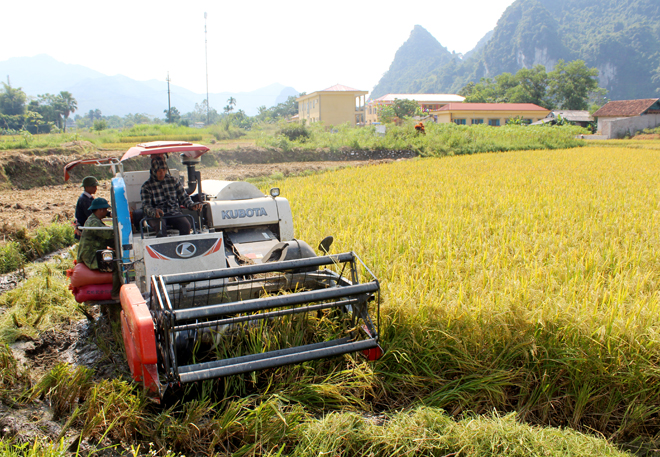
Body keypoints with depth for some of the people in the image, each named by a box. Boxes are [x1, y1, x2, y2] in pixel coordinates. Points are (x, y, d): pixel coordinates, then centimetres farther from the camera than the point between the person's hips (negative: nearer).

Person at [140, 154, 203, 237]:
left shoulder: (173, 180, 11)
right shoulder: (147, 186, 3)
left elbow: (184, 197, 13)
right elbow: (146, 206, -7)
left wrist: (192, 205, -9)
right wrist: (154, 212, -31)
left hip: (174, 213, 2)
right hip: (157, 216, -2)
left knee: (186, 224, -29)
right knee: (161, 225, -37)